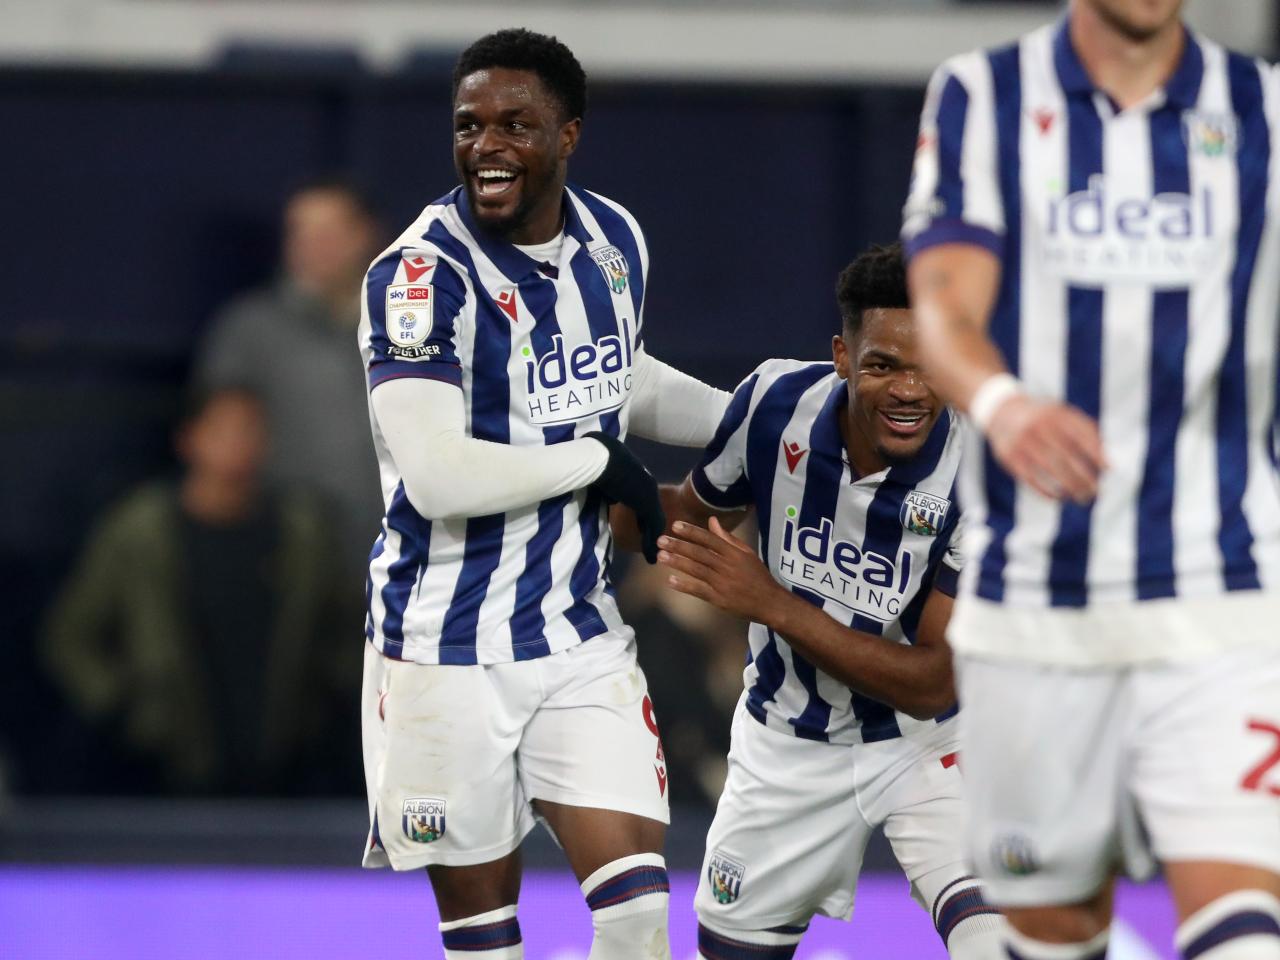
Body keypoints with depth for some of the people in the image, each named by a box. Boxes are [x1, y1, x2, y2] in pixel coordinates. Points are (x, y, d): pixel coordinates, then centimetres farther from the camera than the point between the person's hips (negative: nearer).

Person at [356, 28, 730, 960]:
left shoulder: (615, 241, 4)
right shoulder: (420, 276, -18)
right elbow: (437, 475, -27)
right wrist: (600, 463, -16)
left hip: (579, 630, 5)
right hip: (449, 643, -5)